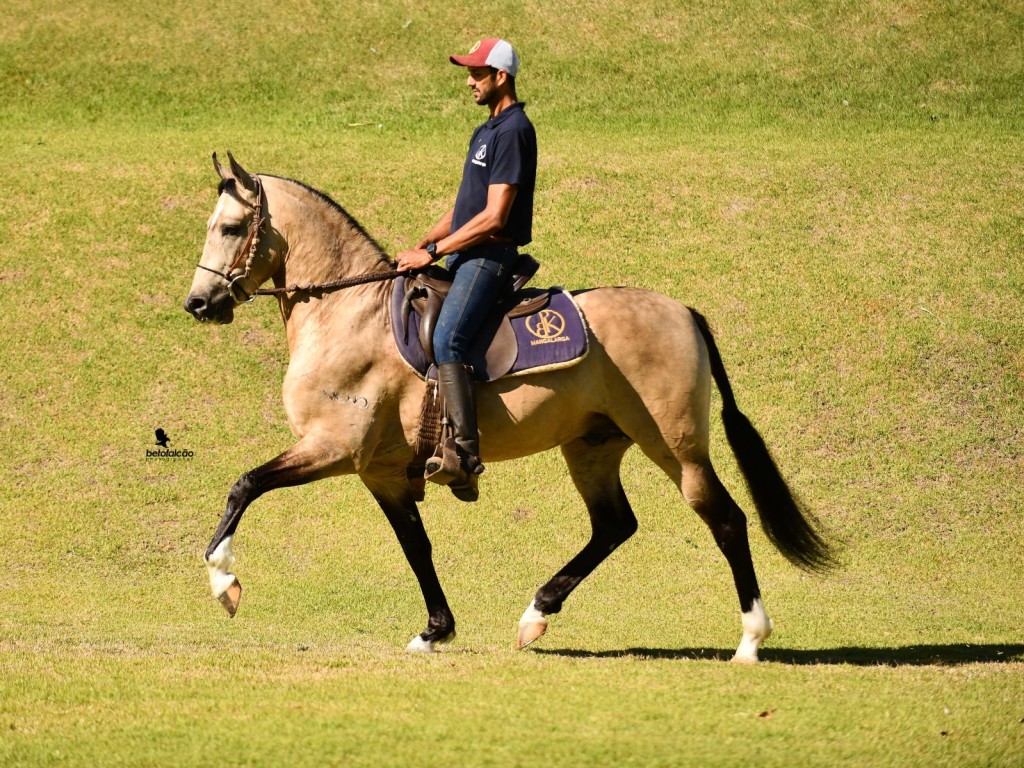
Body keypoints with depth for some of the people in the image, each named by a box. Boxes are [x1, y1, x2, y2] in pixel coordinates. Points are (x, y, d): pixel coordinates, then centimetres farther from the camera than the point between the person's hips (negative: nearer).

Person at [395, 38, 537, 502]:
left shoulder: (513, 132, -13)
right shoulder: (486, 132, 19)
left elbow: (493, 217, -19)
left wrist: (433, 253, -16)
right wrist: (423, 246, 12)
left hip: (490, 256, -11)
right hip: (463, 255, 11)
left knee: (446, 340, -27)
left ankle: (465, 452, -35)